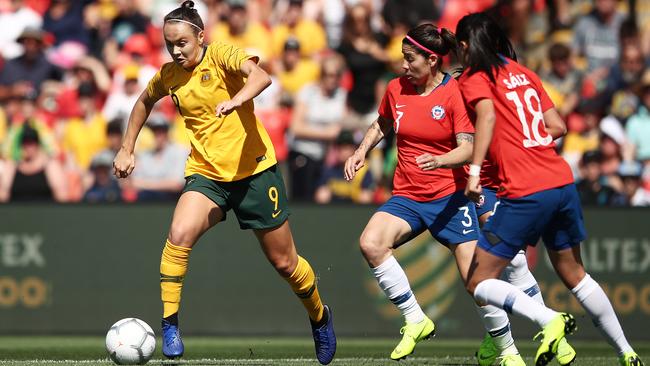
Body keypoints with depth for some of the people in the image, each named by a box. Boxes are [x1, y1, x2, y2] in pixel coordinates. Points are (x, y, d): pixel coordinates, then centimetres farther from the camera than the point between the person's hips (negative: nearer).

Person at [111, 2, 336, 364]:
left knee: (284, 262, 8)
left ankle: (319, 317, 37)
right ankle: (169, 324, -19)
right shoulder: (169, 75, 2)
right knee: (179, 235, -28)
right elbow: (145, 102, 25)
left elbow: (260, 76, -33)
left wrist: (237, 100, -52)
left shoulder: (220, 55, -13)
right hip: (207, 173, 3)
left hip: (254, 170, -3)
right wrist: (127, 149, 20)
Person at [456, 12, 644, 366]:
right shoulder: (523, 72, 18)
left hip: (525, 194, -7)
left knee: (478, 282, 1)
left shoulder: (474, 77, 0)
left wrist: (474, 171, -26)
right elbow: (557, 126, 16)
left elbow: (487, 114, -20)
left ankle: (550, 320, -19)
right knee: (574, 274, 24)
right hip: (563, 181, 7)